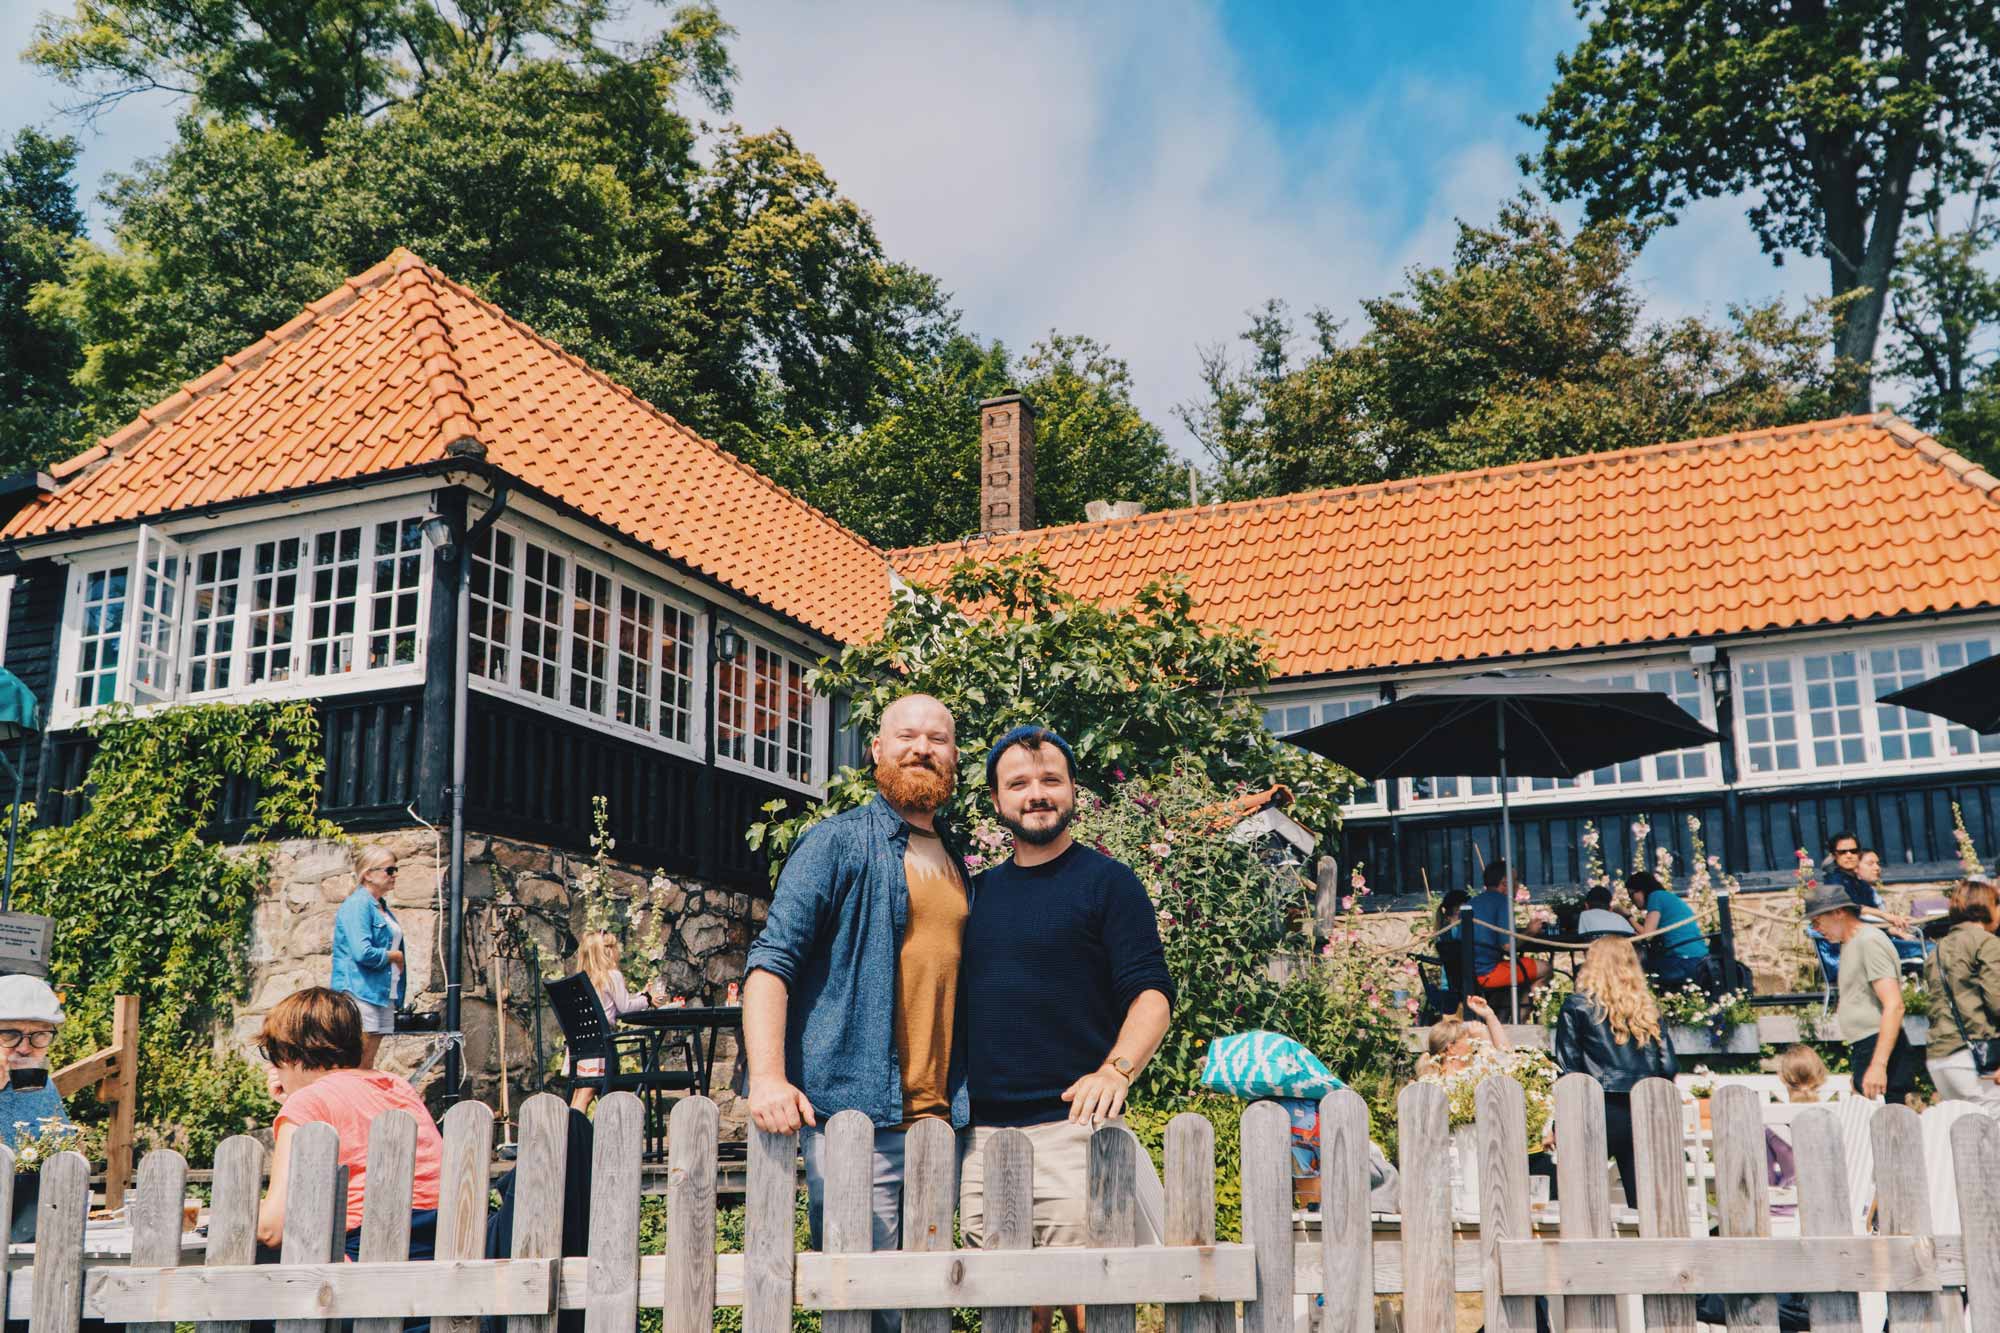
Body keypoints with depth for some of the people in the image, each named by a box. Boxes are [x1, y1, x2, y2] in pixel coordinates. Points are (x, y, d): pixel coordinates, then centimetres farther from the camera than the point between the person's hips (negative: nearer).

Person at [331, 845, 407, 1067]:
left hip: (383, 995, 9)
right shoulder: (357, 905, -12)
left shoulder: (382, 907, 16)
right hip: (360, 993, -9)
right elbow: (363, 953, -22)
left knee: (367, 1065, 9)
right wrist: (395, 956, -5)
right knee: (357, 1066, -8)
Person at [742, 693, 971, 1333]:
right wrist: (768, 1075, -22)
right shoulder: (837, 842, 1)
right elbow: (772, 960, -8)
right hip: (851, 1112, -6)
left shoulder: (956, 864, 19)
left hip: (940, 1119, 6)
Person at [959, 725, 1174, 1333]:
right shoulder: (980, 890, 16)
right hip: (981, 1134, 5)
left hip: (1071, 1124, -5)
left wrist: (1116, 1070, -24)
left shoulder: (1106, 881, 1)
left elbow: (1151, 992, -6)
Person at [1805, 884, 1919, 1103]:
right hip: (1862, 1052, 9)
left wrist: (1878, 1065, -24)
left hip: (1880, 1050, -9)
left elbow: (1894, 1006, -18)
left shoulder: (1869, 941, -9)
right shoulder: (1848, 945, 21)